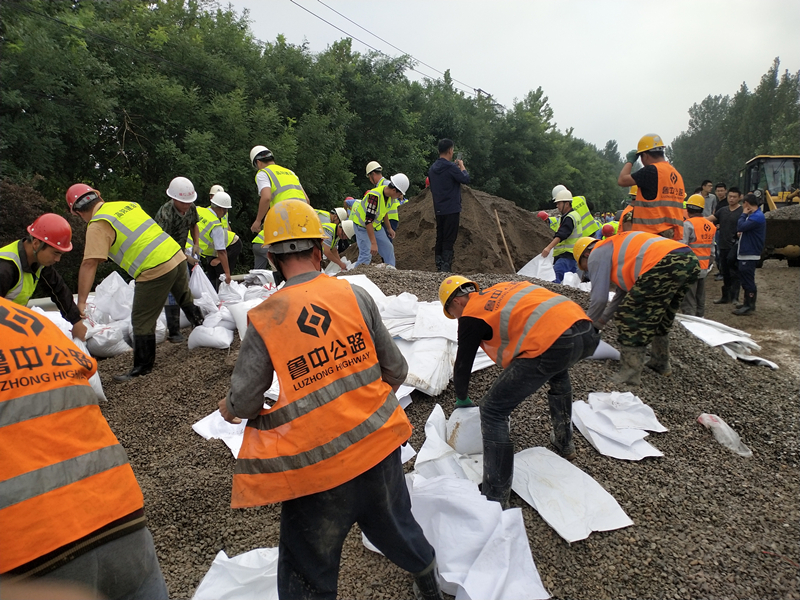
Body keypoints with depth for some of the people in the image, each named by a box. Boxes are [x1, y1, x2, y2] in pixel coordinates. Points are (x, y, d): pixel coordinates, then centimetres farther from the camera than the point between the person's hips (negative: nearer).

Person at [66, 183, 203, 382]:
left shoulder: (98, 225, -6)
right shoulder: (126, 204, 15)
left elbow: (89, 264, -13)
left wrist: (81, 302, -13)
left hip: (155, 270, -7)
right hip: (177, 256, 7)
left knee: (142, 321, 7)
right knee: (186, 301, 29)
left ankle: (142, 367, 17)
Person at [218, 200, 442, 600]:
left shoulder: (264, 320, -12)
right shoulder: (355, 295, -6)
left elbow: (242, 405, -8)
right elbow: (395, 371, 0)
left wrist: (227, 407, 16)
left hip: (316, 465, -3)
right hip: (378, 445, 4)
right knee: (396, 526, 30)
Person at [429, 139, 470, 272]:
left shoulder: (432, 168, 11)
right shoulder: (451, 167, -14)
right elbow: (465, 179, -11)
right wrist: (462, 166, 7)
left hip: (438, 210, 8)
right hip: (451, 209, -7)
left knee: (440, 238, 11)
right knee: (449, 240, -6)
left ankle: (439, 267, 15)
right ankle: (446, 268, -9)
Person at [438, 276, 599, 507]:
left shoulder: (471, 315, 9)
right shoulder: (504, 288, 28)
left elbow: (463, 364, 18)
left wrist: (462, 398, 40)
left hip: (551, 344, -8)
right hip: (587, 331, 8)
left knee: (493, 412, 3)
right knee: (558, 370, 42)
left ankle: (495, 498, 6)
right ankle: (564, 443, 51)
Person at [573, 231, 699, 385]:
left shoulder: (597, 254, 9)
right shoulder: (617, 247, 35)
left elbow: (599, 298, 3)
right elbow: (624, 292, 39)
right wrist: (601, 320, 43)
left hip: (665, 264, -10)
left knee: (630, 316, 1)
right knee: (661, 316, 27)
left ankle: (630, 374, 4)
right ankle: (661, 363, 40)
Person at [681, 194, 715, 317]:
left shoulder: (688, 224, -14)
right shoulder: (711, 225, 9)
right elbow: (711, 248, 14)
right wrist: (709, 263, 22)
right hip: (704, 268, 7)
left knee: (688, 302, -4)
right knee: (700, 300, 18)